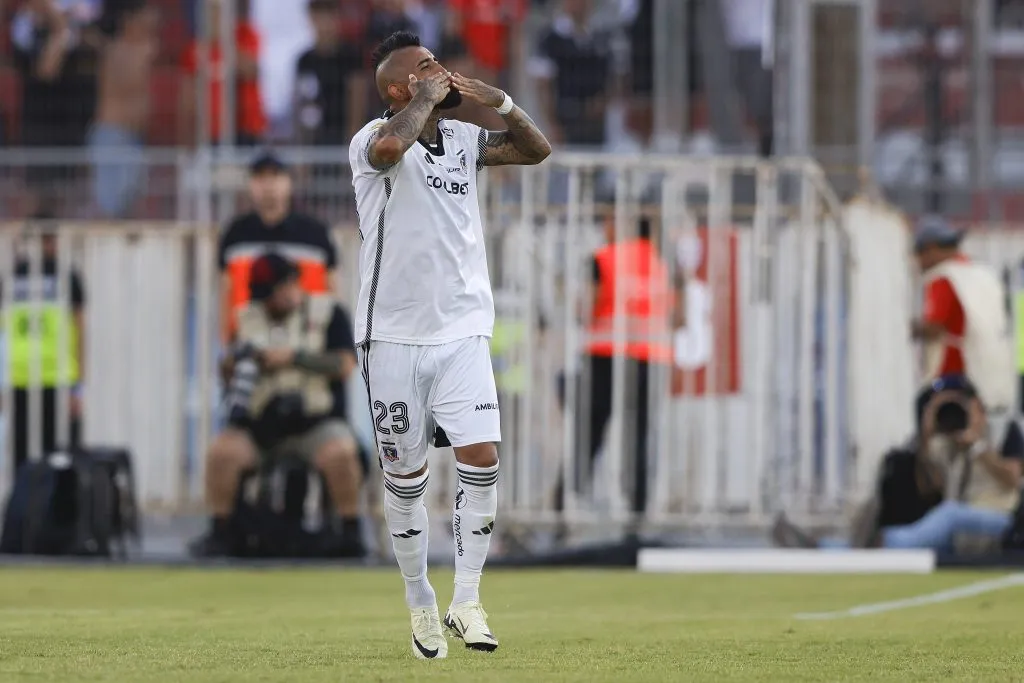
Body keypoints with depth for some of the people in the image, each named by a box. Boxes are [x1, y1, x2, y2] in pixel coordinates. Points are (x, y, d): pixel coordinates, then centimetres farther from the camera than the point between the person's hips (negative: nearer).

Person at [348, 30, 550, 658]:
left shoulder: (463, 138, 11)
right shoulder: (372, 141, -8)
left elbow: (537, 151, 13)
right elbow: (390, 145, -32)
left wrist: (499, 102, -2)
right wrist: (427, 97, -16)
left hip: (463, 331, 4)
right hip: (394, 337, -4)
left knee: (482, 459, -12)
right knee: (406, 478, 5)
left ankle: (467, 601, -3)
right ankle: (421, 607, 20)